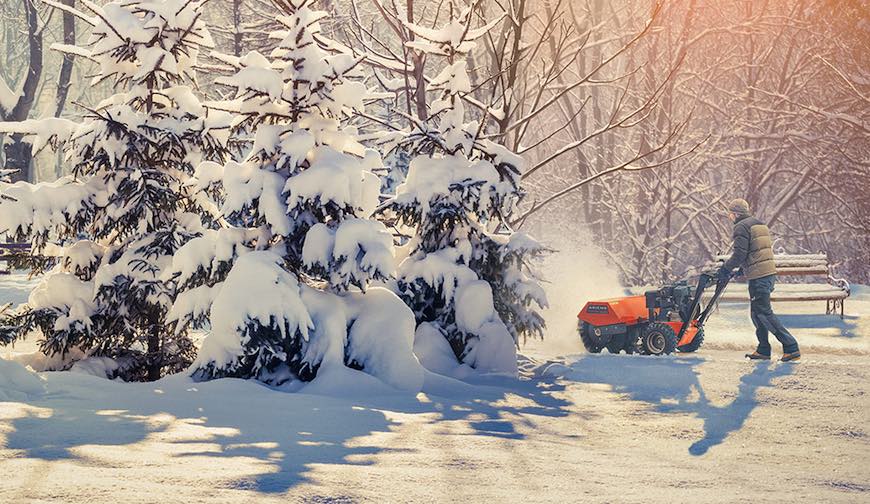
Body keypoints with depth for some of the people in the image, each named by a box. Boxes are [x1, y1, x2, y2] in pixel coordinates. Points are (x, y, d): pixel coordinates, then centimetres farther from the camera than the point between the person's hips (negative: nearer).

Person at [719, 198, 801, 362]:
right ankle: (763, 350, 17)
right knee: (757, 313, 16)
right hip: (770, 273, 9)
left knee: (764, 313, -7)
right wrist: (743, 269, 28)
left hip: (758, 277, -9)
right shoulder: (761, 225, 20)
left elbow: (740, 253, -16)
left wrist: (726, 268, -2)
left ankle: (791, 347, -12)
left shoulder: (741, 227, -8)